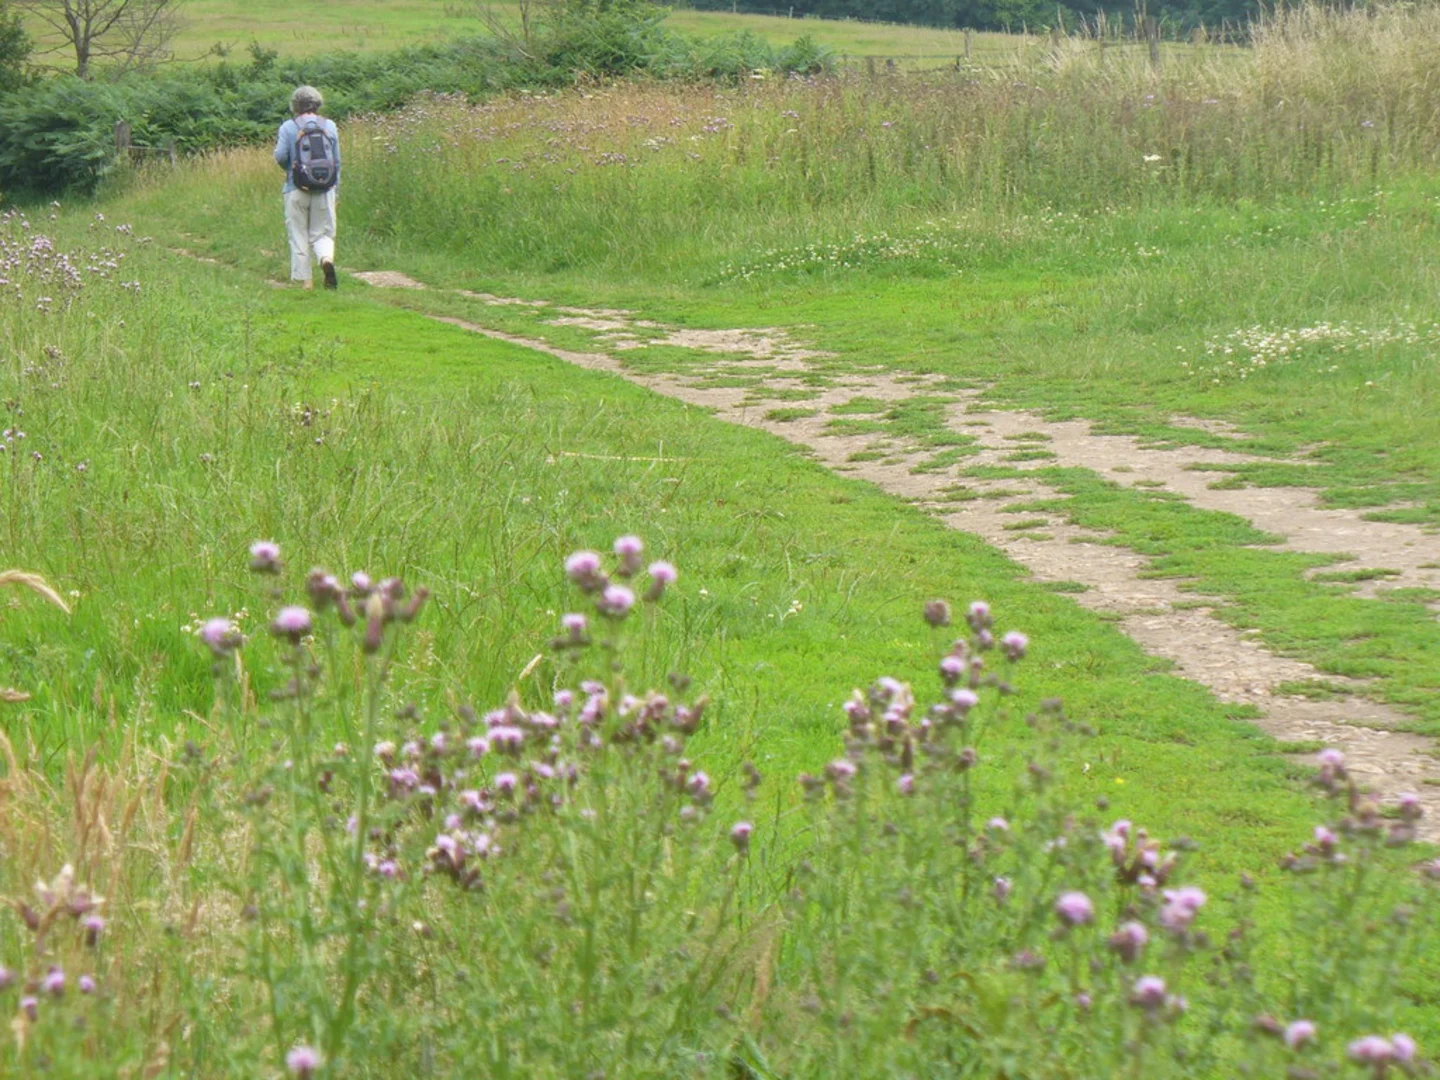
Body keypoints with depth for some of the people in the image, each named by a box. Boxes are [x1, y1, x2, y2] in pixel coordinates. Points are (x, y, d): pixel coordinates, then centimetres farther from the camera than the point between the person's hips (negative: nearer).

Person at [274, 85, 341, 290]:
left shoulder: (288, 127, -2)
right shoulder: (330, 126, 6)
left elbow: (280, 156, -9)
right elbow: (337, 161, 9)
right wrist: (336, 189, 18)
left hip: (297, 189, -2)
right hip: (325, 189, 2)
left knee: (298, 236, 7)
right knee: (322, 233, 9)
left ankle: (304, 279, 4)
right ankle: (327, 258, -21)